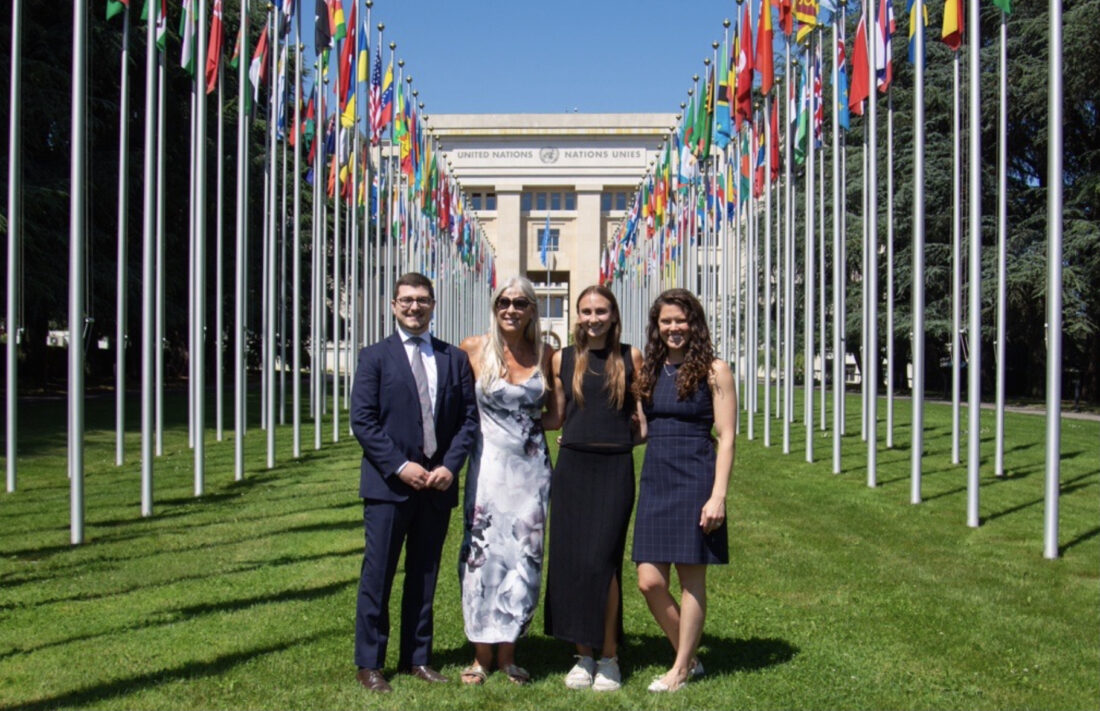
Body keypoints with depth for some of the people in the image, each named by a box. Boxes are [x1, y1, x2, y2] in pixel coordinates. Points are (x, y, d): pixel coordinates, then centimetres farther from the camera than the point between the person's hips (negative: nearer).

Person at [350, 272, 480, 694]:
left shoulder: (455, 359, 10)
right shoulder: (375, 357, 2)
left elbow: (469, 418, 7)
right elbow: (362, 420, -5)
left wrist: (450, 465, -7)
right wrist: (399, 466, -14)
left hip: (438, 484, 3)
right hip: (388, 485, -3)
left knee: (424, 576, 11)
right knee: (377, 577, 1)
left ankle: (417, 659, 22)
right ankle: (369, 664, 12)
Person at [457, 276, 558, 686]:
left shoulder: (544, 354, 4)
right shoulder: (474, 349, -2)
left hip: (532, 465, 2)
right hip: (489, 463, -2)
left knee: (524, 555, 5)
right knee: (484, 551, -2)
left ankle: (507, 653, 17)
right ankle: (482, 654, 12)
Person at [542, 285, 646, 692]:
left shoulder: (630, 358, 5)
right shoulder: (563, 360, 8)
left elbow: (644, 414, 13)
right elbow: (557, 416, 14)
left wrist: (637, 433, -1)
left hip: (614, 470, -2)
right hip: (572, 468, 2)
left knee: (600, 560, -10)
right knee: (569, 561, 3)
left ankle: (609, 657, 5)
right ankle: (583, 655, 16)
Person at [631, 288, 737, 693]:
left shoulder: (713, 370, -4)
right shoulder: (649, 371, 12)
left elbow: (726, 437, -7)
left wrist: (718, 495, -14)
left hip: (694, 478, -5)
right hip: (655, 478, 5)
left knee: (691, 578, 3)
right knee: (650, 582, 2)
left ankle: (681, 668, 18)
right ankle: (689, 657, 22)